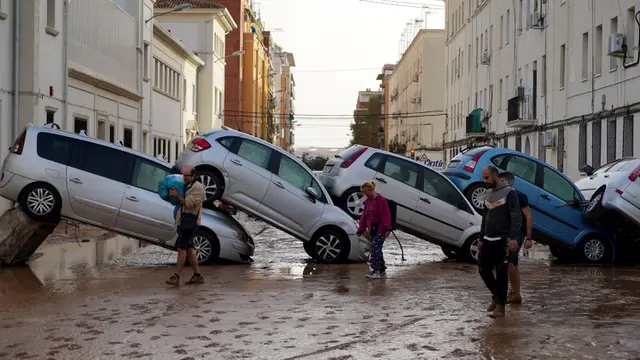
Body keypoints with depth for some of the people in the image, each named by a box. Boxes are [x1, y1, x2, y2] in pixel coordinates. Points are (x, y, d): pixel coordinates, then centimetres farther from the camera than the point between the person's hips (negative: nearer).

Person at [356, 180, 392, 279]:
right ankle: (382, 271, 19)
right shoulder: (367, 201, 13)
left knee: (375, 249, -14)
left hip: (380, 230, -8)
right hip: (372, 230, 8)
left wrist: (387, 229, -19)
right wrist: (360, 230, 19)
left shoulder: (381, 200, -13)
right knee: (376, 250, 10)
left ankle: (376, 271, -12)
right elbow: (364, 216, 18)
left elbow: (386, 215, -15)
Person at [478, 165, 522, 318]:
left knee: (501, 273, -3)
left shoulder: (509, 192, -8)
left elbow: (516, 217, -14)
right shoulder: (487, 194, 15)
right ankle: (496, 295, 27)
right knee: (483, 270, 6)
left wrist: (513, 238, -23)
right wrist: (481, 238, 20)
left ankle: (500, 306, 4)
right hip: (488, 240, 7)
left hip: (502, 240, -7)